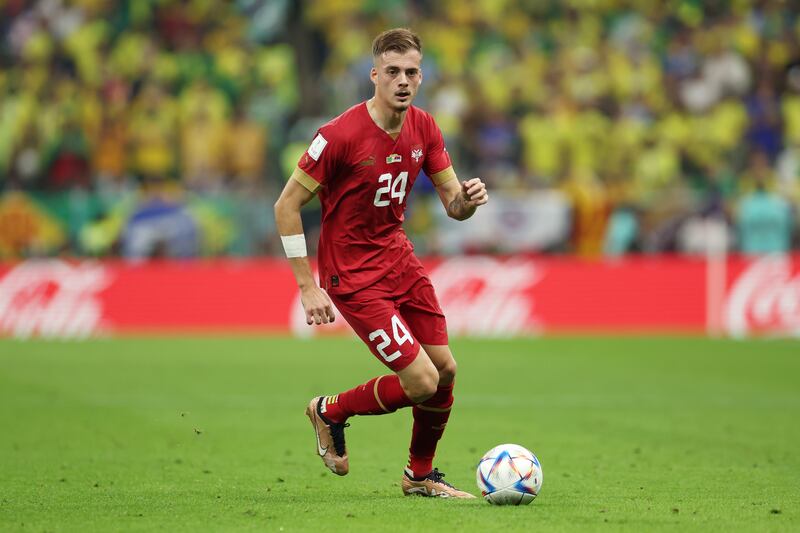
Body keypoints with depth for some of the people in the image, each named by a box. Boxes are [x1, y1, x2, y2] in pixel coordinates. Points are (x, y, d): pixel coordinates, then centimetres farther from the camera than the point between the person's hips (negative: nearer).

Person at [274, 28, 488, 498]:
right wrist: (309, 287, -17)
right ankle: (330, 412, 14)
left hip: (400, 260, 7)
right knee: (422, 381, -13)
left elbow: (453, 205, 6)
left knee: (446, 369, 5)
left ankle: (420, 475, 27)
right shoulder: (341, 135, -21)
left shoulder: (424, 129, -1)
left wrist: (468, 199, -20)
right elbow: (287, 206, -15)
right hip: (352, 274, -7)